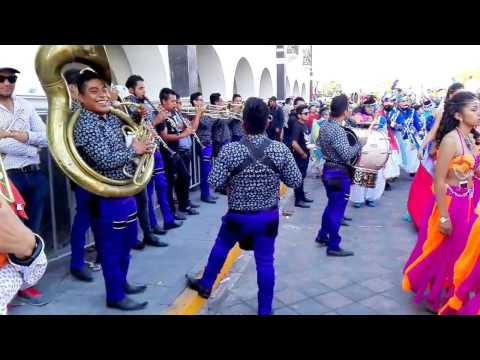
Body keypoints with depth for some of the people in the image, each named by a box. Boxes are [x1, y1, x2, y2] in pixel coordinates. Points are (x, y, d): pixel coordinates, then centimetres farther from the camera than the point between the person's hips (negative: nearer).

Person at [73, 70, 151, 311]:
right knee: (112, 246, 5)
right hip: (106, 196, -9)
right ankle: (115, 296, 21)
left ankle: (121, 281, 40)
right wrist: (134, 150, -14)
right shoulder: (84, 124, -18)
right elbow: (105, 160, -26)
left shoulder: (112, 116, 6)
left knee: (128, 240, 21)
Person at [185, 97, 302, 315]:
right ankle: (265, 309, 25)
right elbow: (296, 181, -5)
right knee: (265, 261, 12)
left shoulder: (230, 150, -19)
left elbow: (214, 183, -14)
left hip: (238, 216, 0)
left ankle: (205, 285, 45)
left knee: (220, 248, 24)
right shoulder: (281, 150, -13)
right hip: (269, 216, 1)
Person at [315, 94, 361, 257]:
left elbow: (319, 144, 16)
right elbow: (347, 155, -27)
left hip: (327, 169, 9)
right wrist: (359, 144, -13)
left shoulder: (324, 125, 3)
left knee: (331, 205, 23)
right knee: (337, 209, 1)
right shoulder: (338, 130, -24)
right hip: (339, 173, -9)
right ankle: (333, 247, 11)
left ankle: (322, 236, 34)